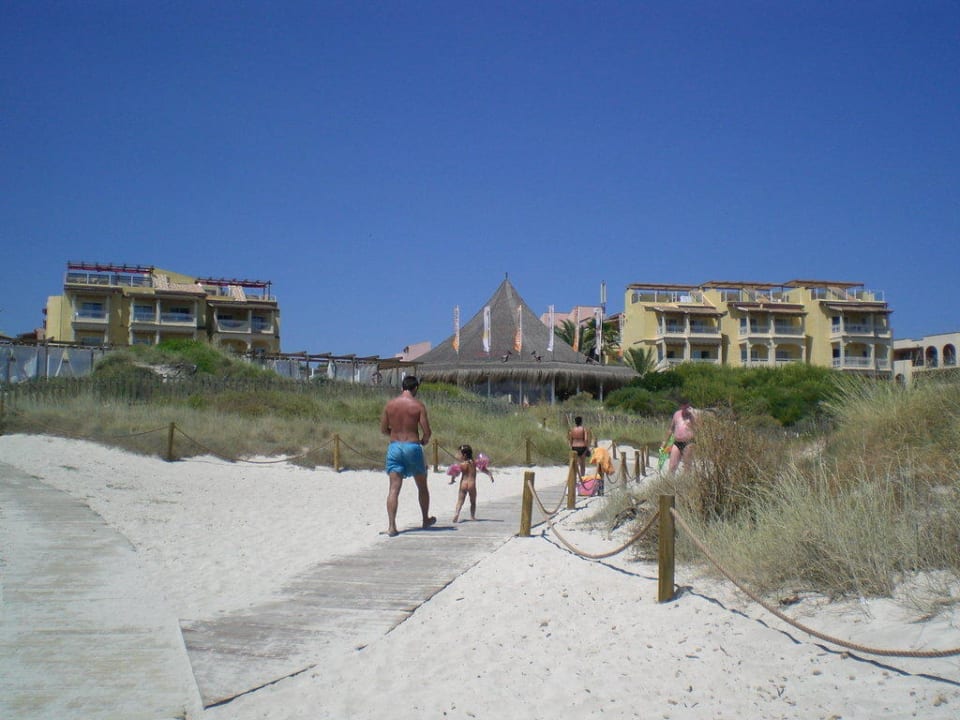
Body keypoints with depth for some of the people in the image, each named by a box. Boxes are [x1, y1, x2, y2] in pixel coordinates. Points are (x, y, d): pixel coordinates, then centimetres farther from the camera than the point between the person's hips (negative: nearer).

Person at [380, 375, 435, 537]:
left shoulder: (389, 405, 3)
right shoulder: (418, 405, -6)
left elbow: (383, 429, 8)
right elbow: (427, 432, -8)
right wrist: (423, 441, 13)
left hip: (394, 447, 2)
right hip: (413, 447, -2)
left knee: (394, 488, -2)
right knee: (422, 486, 18)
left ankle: (391, 526, -12)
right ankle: (426, 519, 33)